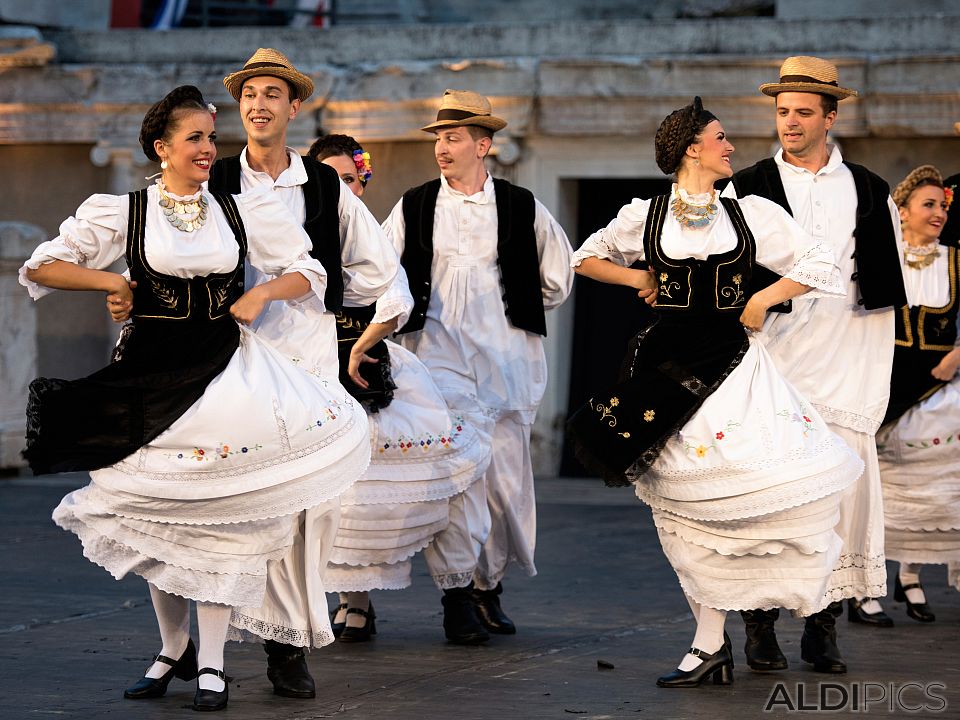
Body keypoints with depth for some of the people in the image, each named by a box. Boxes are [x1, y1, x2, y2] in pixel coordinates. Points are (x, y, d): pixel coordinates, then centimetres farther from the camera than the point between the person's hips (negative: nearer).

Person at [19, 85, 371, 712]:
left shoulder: (241, 212, 7)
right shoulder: (122, 212, 1)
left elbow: (309, 273, 13)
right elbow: (43, 266, 1)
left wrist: (262, 293, -4)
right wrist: (114, 283, -6)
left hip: (225, 372, 1)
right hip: (155, 374, -1)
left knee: (219, 516, -5)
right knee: (160, 519, 4)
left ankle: (212, 662, -1)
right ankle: (174, 649, 21)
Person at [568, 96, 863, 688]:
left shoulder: (752, 214, 6)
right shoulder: (645, 216, 5)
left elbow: (822, 265, 7)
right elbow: (588, 258, 19)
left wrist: (762, 299, -1)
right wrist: (641, 279, 7)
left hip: (732, 364, 0)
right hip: (669, 365, 0)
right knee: (688, 504, 0)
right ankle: (711, 644, 5)